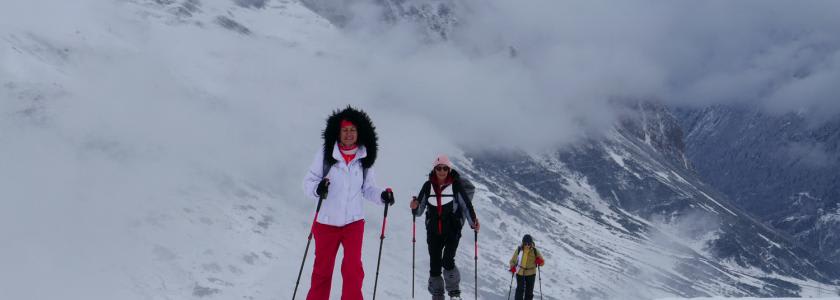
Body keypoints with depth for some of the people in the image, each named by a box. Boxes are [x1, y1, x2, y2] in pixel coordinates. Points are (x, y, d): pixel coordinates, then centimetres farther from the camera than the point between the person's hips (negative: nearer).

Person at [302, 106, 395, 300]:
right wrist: (317, 188, -27)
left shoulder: (364, 159, -1)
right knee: (322, 269, 11)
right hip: (326, 221, 0)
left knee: (353, 269, -11)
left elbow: (368, 188, 7)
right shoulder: (325, 154, -7)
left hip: (354, 221, 1)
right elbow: (308, 181, -6)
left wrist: (382, 196, -13)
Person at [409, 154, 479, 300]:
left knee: (447, 261, -18)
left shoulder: (456, 185, -7)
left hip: (452, 230, -3)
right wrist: (415, 207, -17)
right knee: (434, 265, 4)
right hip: (433, 231, 3)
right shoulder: (428, 186, 1)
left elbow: (467, 205, -5)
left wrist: (473, 221, -20)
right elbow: (419, 210, 5)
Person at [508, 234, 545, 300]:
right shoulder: (519, 250, -5)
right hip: (520, 273, -1)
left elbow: (542, 262, 3)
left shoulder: (535, 251, -5)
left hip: (531, 274, 1)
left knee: (529, 292, 10)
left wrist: (540, 261, -20)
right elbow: (513, 260, 5)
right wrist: (512, 267, -14)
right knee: (520, 290, -8)